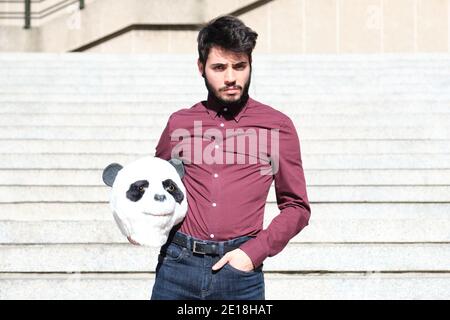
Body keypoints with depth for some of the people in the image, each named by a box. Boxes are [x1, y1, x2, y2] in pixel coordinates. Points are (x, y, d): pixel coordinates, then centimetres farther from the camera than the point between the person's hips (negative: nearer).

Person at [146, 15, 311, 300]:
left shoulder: (277, 126, 5)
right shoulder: (180, 123, 10)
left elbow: (297, 207, 6)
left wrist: (253, 252, -5)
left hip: (240, 268, -1)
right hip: (178, 265, 2)